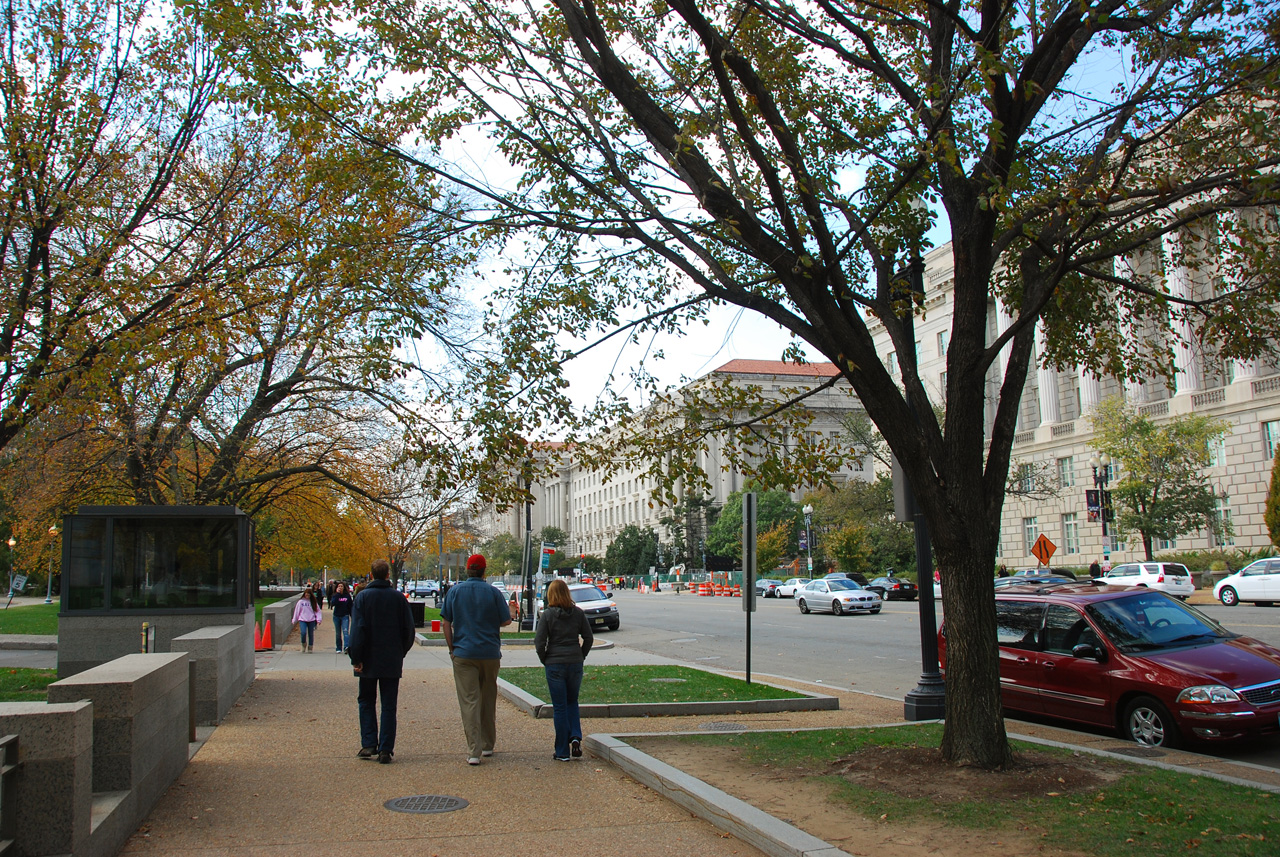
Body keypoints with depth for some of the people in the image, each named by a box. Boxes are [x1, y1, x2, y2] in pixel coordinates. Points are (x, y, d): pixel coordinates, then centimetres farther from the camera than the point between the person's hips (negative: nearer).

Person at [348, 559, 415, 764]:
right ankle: (385, 749, 1)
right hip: (392, 662, 1)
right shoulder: (398, 597, 0)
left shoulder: (363, 596, -5)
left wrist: (356, 658, -9)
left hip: (369, 661, -1)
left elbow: (357, 629, -11)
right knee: (389, 705, 5)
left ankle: (369, 744, 5)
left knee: (366, 701, 14)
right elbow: (408, 628, 2)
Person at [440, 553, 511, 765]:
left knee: (469, 702, -2)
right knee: (488, 700, 16)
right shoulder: (493, 592, -3)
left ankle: (474, 751, -9)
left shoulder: (455, 591, 0)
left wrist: (452, 649, 6)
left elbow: (445, 623, 0)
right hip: (490, 653, 1)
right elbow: (506, 621, 0)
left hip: (463, 654, -1)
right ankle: (487, 745, 26)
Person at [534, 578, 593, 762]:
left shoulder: (547, 614, -8)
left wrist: (545, 660, 4)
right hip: (575, 664, 3)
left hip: (554, 664, -3)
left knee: (559, 707, 5)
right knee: (572, 702, 21)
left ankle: (562, 752, 8)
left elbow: (539, 642, -10)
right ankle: (575, 737, 1)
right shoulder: (578, 613, 1)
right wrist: (581, 656, 12)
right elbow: (588, 638, 3)